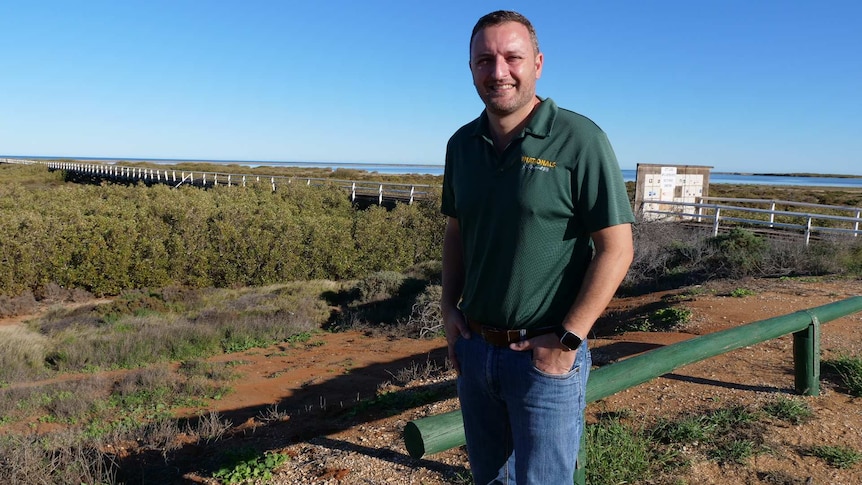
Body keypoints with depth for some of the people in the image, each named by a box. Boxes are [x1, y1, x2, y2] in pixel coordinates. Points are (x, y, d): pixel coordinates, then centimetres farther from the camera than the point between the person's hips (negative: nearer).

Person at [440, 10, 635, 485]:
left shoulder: (579, 141, -13)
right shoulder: (462, 144, 4)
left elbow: (616, 249, -14)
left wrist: (567, 340, -16)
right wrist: (449, 307, 5)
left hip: (545, 355, -5)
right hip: (475, 349, 6)